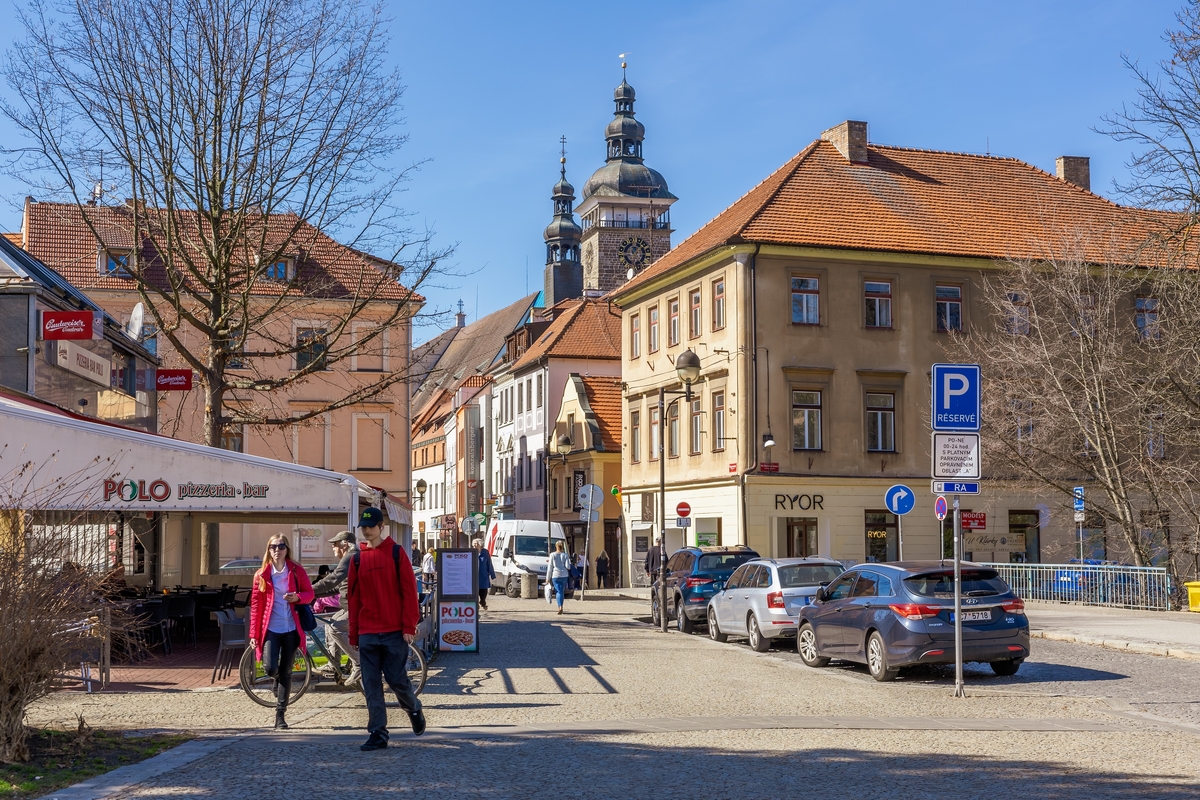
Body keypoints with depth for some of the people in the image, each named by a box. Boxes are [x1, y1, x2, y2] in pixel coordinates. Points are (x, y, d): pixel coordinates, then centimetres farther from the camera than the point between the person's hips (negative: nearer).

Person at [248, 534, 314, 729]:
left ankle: (280, 715, 11)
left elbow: (309, 593, 7)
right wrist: (254, 634, -2)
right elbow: (255, 605, 1)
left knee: (286, 672, 3)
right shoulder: (261, 575, 1)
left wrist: (297, 597, -17)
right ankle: (276, 678, 25)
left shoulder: (297, 571, 2)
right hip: (270, 629, 0)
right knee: (270, 669, -14)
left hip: (291, 629, 1)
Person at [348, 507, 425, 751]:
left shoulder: (396, 552, -1)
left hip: (394, 631, -3)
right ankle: (377, 733, 7)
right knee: (371, 685, 1)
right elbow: (354, 597, 11)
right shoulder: (357, 559, 9)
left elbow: (408, 590, -4)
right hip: (367, 634, 4)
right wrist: (353, 634, 9)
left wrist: (409, 626, -10)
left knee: (397, 679, -1)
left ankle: (414, 709, 28)